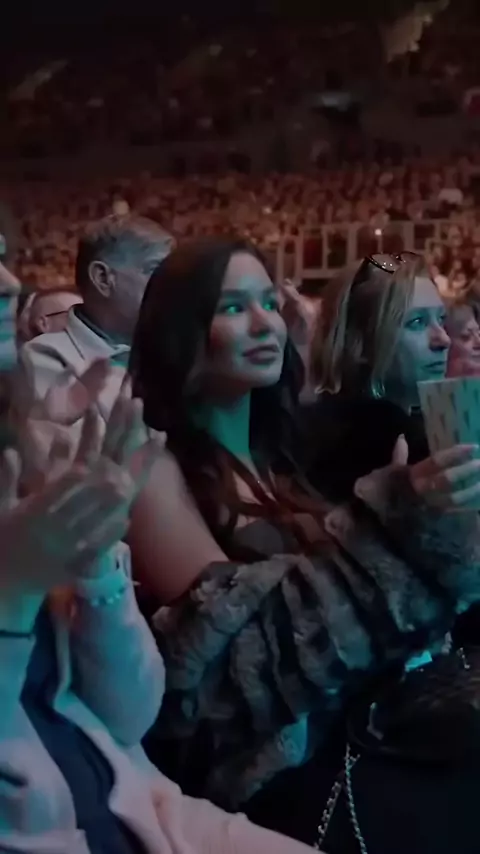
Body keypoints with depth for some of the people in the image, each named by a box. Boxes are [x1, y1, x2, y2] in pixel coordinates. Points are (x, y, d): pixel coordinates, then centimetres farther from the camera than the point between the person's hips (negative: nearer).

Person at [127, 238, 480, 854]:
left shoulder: (275, 451, 16)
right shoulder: (154, 463, -5)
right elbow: (237, 635, -17)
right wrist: (390, 521, -22)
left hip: (348, 726, 7)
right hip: (263, 775, -7)